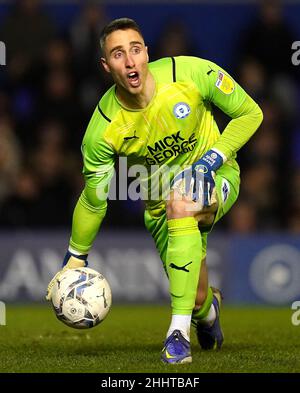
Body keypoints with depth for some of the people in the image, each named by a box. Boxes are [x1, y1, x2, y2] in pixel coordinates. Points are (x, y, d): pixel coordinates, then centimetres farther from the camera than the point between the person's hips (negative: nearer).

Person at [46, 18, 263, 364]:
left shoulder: (192, 73, -24)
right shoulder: (102, 130, -22)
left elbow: (250, 114, -10)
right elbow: (93, 200, -6)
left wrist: (211, 160, -22)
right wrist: (74, 259, 0)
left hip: (215, 176, -2)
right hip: (161, 202, 2)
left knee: (181, 202, -36)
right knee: (196, 299, -3)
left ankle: (179, 332, -31)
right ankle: (208, 309, 42)